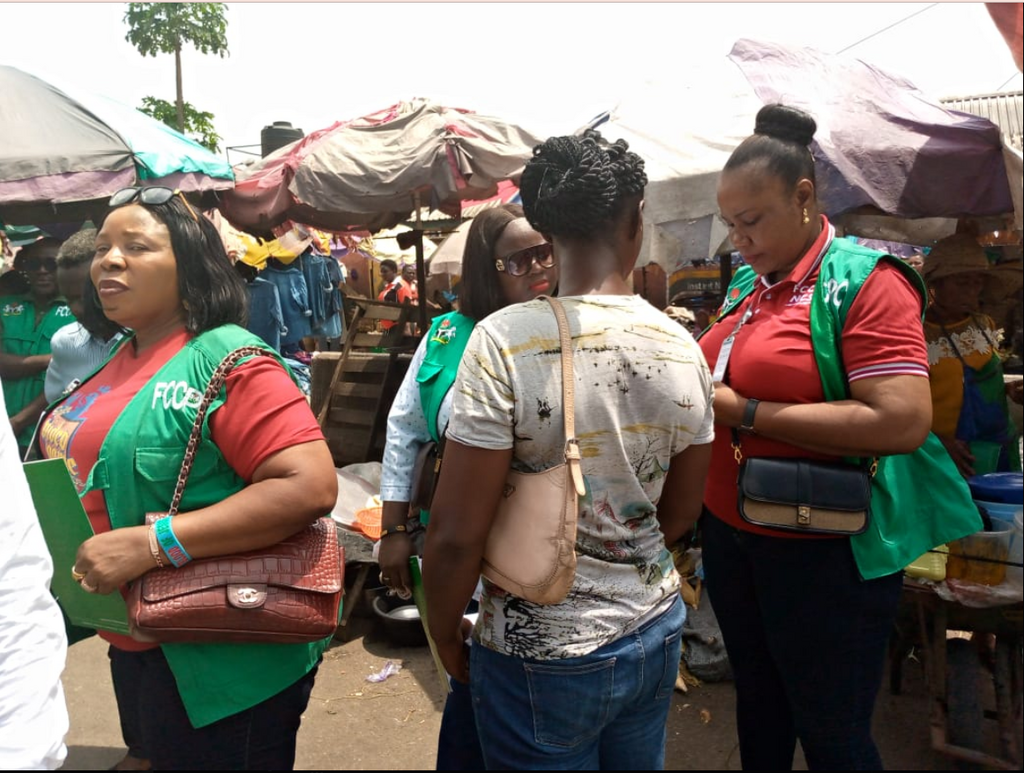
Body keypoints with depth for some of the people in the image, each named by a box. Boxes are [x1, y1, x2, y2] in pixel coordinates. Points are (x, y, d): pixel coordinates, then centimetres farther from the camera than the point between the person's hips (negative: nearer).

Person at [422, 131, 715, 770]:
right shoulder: (683, 349, -6)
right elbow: (681, 514, 5)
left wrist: (446, 639, -3)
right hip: (655, 632, 5)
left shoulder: (506, 341, -22)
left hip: (542, 658, -4)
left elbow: (456, 536, -21)